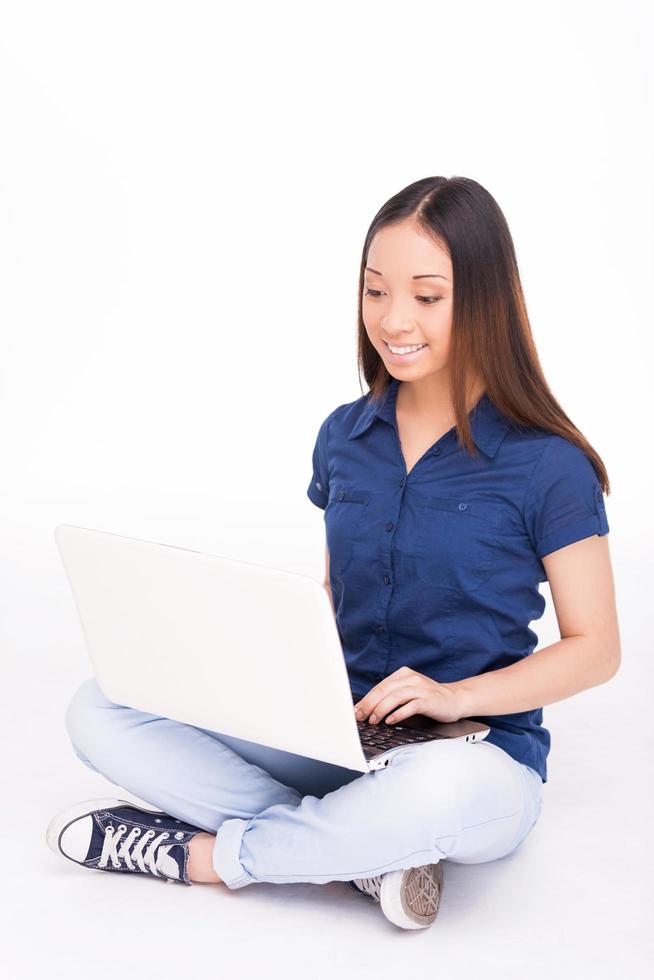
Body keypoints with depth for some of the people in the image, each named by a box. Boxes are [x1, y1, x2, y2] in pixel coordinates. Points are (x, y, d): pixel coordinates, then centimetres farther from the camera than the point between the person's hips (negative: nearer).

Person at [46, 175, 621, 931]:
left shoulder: (546, 466, -10)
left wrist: (457, 696, -19)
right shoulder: (343, 436, 5)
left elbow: (596, 647, -5)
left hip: (479, 755, -4)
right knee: (99, 711, -13)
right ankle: (370, 855, -19)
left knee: (437, 789, -43)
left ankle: (203, 854, -15)